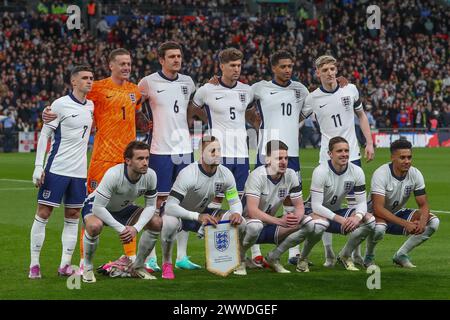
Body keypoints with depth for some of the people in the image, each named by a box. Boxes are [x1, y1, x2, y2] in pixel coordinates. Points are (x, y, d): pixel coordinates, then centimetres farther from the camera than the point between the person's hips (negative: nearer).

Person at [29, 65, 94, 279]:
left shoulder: (91, 106, 9)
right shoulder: (60, 104, -8)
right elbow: (44, 135, -6)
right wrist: (38, 166, -12)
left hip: (79, 171, 6)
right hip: (56, 169, -6)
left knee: (73, 217, 5)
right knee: (43, 213, -4)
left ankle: (65, 265, 10)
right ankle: (34, 265, 2)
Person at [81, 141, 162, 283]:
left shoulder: (150, 175, -22)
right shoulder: (113, 175, -37)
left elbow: (150, 206, -11)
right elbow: (98, 207, -36)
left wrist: (136, 228, -27)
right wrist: (121, 229, -38)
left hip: (124, 208, 6)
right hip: (95, 206, -6)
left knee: (157, 223, -12)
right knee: (94, 226, -39)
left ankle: (138, 266, 8)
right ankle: (88, 268, -13)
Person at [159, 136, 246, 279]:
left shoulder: (225, 174, -14)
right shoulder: (188, 174, -32)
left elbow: (235, 201, -3)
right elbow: (170, 207, -38)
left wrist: (236, 213, -29)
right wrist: (197, 216, -50)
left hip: (202, 213, 5)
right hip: (180, 214, -5)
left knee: (240, 223, -14)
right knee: (169, 222, -42)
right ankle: (166, 263, -16)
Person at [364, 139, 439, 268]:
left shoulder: (415, 174, -9)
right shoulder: (381, 174, -25)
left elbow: (423, 205, -5)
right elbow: (378, 209, -32)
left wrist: (422, 222, -29)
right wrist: (405, 224, -38)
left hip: (398, 213, 6)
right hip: (379, 216, -6)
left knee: (433, 221, -14)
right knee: (378, 228, -41)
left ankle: (401, 255, 0)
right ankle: (369, 256, -7)